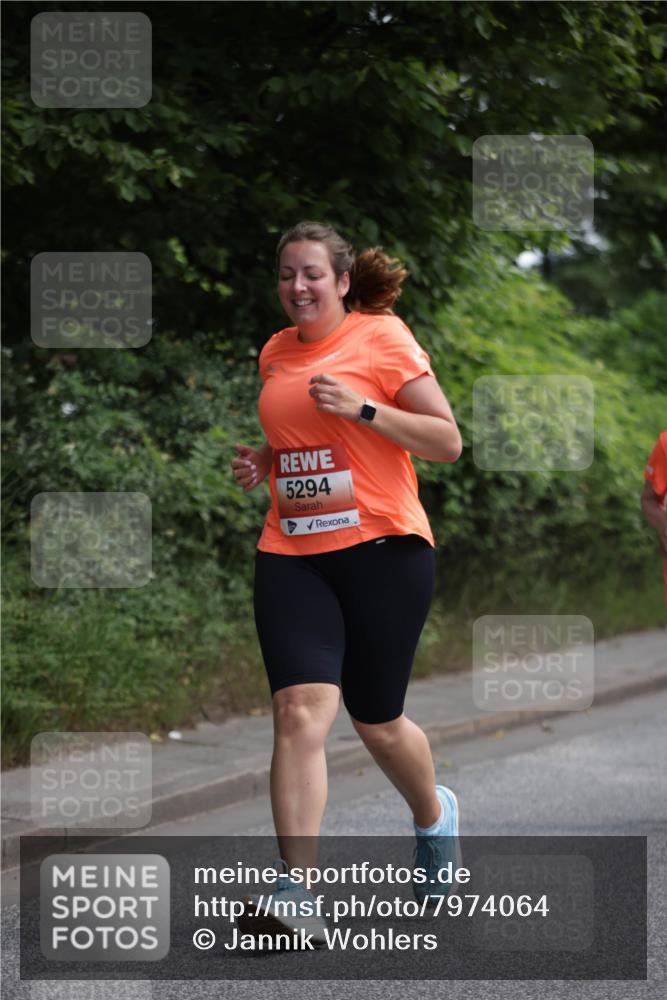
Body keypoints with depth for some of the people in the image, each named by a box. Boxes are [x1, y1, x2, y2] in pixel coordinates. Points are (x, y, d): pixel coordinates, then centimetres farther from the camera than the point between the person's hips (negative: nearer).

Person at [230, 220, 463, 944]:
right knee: (300, 707, -15)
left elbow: (447, 442, -6)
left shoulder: (382, 336, -3)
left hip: (383, 546, -4)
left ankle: (434, 813, 41)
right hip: (290, 553, 4)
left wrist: (363, 408, -17)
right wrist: (263, 463, 8)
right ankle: (295, 894, -19)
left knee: (376, 721, 7)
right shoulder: (275, 353, 14)